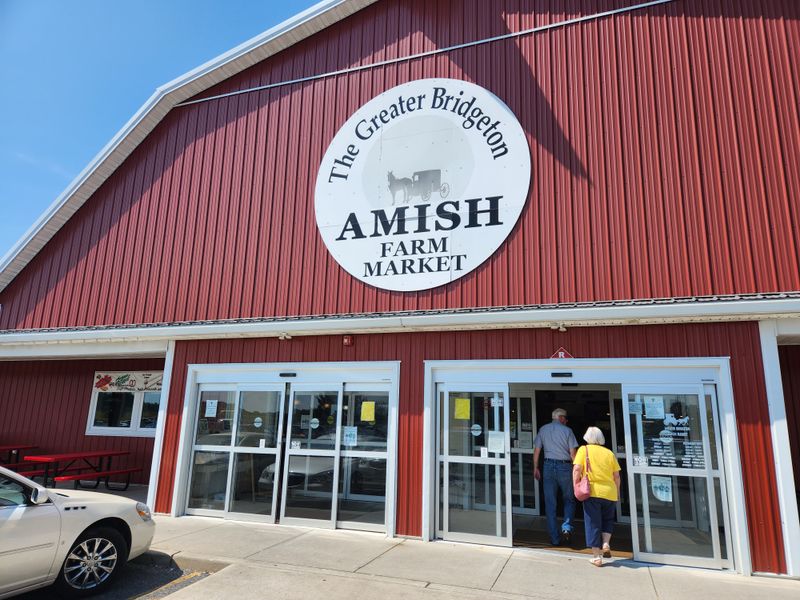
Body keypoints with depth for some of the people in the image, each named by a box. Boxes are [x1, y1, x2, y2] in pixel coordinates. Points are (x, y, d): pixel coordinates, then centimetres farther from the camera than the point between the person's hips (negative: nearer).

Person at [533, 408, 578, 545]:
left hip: (549, 466, 2)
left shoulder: (543, 429, 7)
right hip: (565, 467, -2)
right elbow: (573, 453, -2)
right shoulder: (567, 430, 0)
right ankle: (567, 526, -7)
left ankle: (554, 538, 7)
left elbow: (537, 450, 6)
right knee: (569, 500, 15)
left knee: (550, 504, 6)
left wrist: (535, 468, 12)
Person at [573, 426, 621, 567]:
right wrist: (617, 493, 21)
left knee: (593, 524, 6)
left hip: (592, 492, -3)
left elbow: (577, 469, -10)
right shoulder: (609, 453, 8)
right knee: (608, 520, 25)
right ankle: (606, 543, 6)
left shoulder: (583, 450, 1)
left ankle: (596, 556, 8)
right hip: (610, 493, 3)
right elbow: (616, 476, 8)